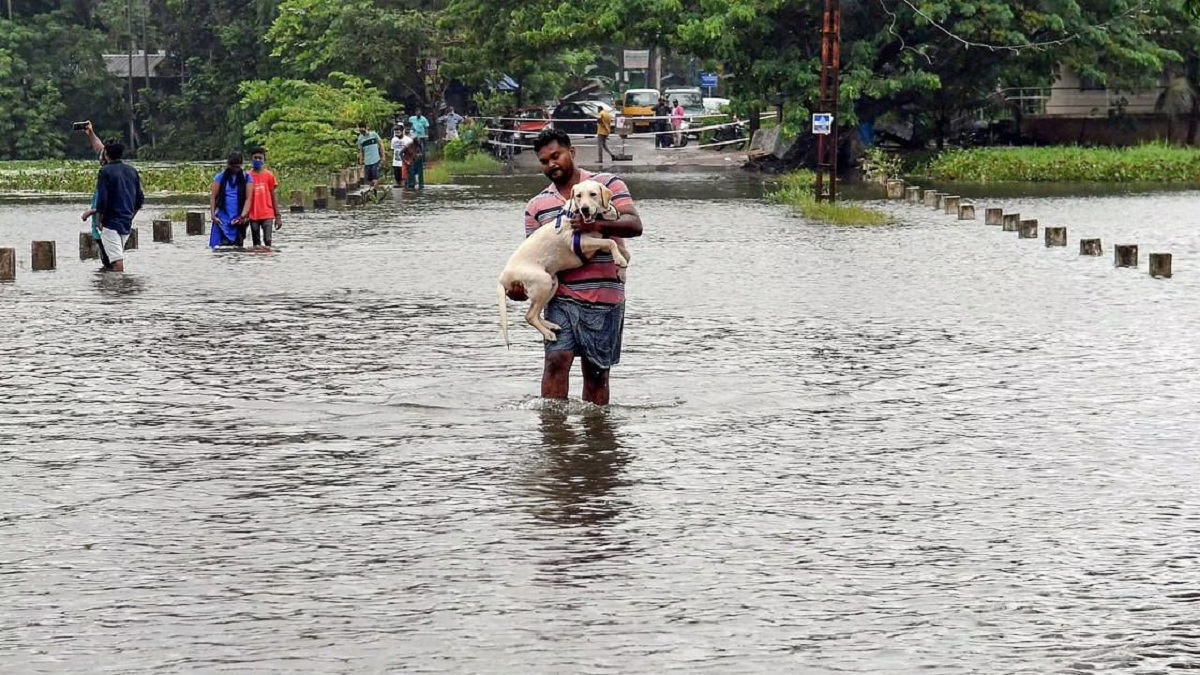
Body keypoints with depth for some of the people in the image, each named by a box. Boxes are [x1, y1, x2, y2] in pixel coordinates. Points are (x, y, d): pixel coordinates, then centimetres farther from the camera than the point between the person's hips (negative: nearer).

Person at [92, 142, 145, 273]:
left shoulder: (106, 171, -9)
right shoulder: (132, 171, 9)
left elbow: (102, 198, -14)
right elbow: (140, 199, 10)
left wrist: (100, 220, -4)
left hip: (111, 222, -6)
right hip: (127, 223, 6)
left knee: (117, 260, -10)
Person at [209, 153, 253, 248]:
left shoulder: (246, 178, 5)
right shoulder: (221, 177, 5)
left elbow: (248, 198, -2)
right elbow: (213, 197, 5)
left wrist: (243, 216, -15)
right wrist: (213, 215, -6)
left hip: (238, 219, 1)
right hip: (222, 218, -1)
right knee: (219, 247, -10)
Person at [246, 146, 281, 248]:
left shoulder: (269, 176, 3)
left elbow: (274, 196, 5)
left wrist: (278, 216, 1)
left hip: (267, 214, -2)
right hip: (253, 216, 2)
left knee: (267, 240, -13)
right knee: (256, 243, 4)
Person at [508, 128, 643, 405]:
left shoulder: (608, 185, 3)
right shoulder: (537, 205, 12)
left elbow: (634, 225, -8)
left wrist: (596, 225, -24)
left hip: (603, 297, -2)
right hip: (561, 297, 2)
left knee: (596, 372, 5)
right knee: (557, 360, -15)